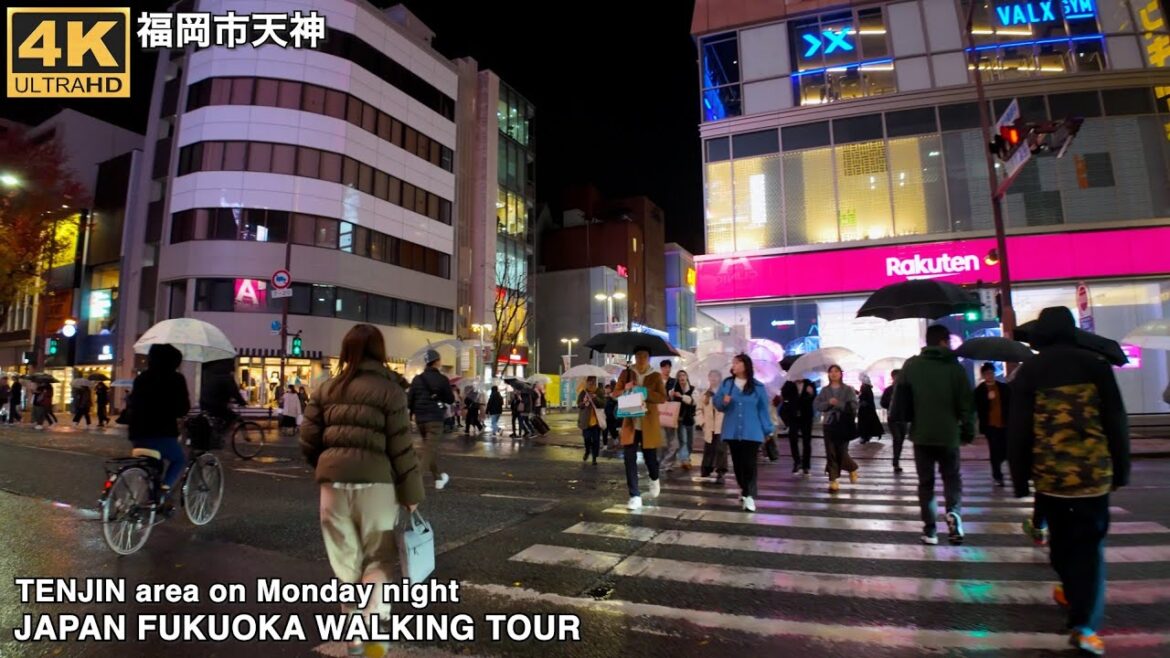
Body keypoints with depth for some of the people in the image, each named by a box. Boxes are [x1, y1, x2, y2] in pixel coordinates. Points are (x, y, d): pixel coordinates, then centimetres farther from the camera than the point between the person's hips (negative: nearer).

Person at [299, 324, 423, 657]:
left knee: (346, 559, 16)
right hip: (375, 480, -4)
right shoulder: (389, 389, -4)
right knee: (380, 557, 10)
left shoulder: (327, 389, 10)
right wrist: (412, 493, 0)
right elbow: (401, 447, -7)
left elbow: (308, 441, 8)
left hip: (333, 480, 4)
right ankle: (374, 621, -8)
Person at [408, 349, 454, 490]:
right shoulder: (442, 379, -5)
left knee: (430, 447, 18)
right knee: (431, 448, -4)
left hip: (420, 418, 5)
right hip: (434, 418, -5)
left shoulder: (417, 379, 6)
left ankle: (438, 478, 29)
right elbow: (450, 400, 1)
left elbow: (410, 399, 4)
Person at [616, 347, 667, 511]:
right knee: (630, 458, -6)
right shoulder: (626, 373, 5)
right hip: (630, 423, 1)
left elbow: (662, 398, -6)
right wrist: (625, 390, -15)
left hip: (648, 423, -1)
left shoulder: (656, 375, 1)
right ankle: (635, 496, 1)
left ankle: (654, 480, 41)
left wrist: (645, 393, -21)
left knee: (649, 456, 7)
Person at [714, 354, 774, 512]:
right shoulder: (726, 383, 4)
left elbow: (763, 410, 1)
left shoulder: (757, 386, -2)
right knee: (737, 463, 11)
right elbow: (716, 403, 5)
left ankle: (749, 496, -5)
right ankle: (744, 490, 29)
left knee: (749, 463, -7)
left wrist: (768, 430, -1)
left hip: (752, 432, -3)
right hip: (732, 431, 3)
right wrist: (723, 401, -17)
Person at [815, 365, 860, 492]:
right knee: (831, 453, 0)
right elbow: (816, 405, 0)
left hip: (844, 425, -2)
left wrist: (838, 404, -19)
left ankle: (852, 469, 30)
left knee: (842, 452, -3)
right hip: (829, 424, 2)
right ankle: (833, 481, 7)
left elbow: (853, 406, -9)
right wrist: (828, 403, -15)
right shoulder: (824, 390, 8)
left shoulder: (848, 389, 1)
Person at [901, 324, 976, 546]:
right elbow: (966, 403, -3)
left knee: (926, 482, 9)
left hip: (921, 433, 1)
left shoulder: (911, 365, 0)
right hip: (948, 434, -1)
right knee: (952, 477, 16)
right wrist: (968, 431, 7)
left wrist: (897, 423, 14)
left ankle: (929, 529, 7)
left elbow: (900, 397, 2)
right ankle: (954, 512, -7)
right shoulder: (955, 366, -4)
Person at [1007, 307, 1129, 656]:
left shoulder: (1028, 372, -3)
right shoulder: (1095, 364, -1)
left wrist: (1019, 478, 5)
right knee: (1090, 545, 5)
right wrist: (1121, 470, 11)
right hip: (1094, 473, 0)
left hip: (1049, 475, 0)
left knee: (1061, 539, 20)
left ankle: (1073, 594, 37)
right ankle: (1085, 624, -3)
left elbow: (1018, 431, -3)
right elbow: (1116, 421, 1)